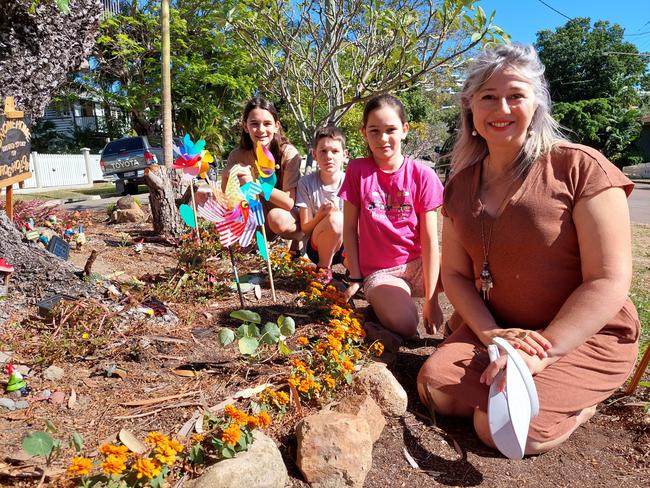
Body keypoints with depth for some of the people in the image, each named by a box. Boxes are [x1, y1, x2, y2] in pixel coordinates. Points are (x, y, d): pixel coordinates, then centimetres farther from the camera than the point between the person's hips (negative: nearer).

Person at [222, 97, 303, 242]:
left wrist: (254, 183, -36)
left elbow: (289, 202, -25)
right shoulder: (238, 155, -10)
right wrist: (226, 176, -30)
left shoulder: (288, 153, -19)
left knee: (277, 218, -36)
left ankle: (304, 234, -1)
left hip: (287, 218, -3)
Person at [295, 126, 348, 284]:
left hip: (347, 244, 2)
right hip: (318, 247, -2)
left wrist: (337, 212, -21)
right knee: (335, 219, -32)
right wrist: (321, 215, -27)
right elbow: (305, 228, -7)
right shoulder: (306, 183, -9)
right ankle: (323, 268, -8)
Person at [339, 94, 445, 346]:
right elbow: (349, 228, 0)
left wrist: (430, 299, -12)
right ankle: (379, 301, 3)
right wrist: (355, 278, -3)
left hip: (417, 264, 2)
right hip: (377, 271, -2)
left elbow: (429, 240, -8)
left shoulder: (421, 175, -5)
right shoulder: (357, 170, -4)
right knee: (405, 325, -30)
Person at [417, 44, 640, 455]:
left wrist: (542, 352, -21)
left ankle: (581, 400, 9)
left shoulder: (580, 167, -14)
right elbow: (454, 272, 1)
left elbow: (610, 280, -17)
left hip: (583, 337, -4)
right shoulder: (462, 184, 3)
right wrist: (490, 333, -15)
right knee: (435, 386, -16)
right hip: (494, 327, 5)